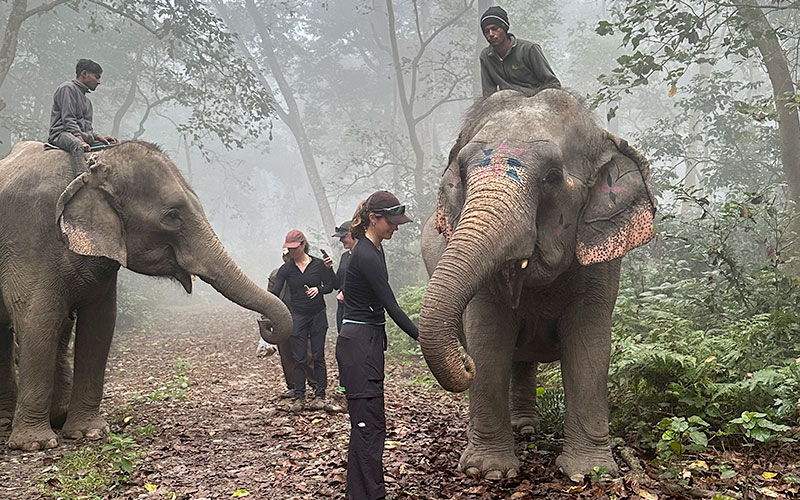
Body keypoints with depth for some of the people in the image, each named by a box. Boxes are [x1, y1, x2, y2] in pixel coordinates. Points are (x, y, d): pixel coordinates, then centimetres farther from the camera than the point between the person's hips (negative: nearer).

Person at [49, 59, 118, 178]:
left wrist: (98, 136, 6)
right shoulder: (68, 88, 0)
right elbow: (68, 120, -11)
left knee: (115, 145, -3)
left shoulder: (86, 100, 29)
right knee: (77, 145, -41)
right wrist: (81, 140, -22)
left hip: (83, 135, 9)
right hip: (62, 133, -9)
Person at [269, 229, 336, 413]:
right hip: (297, 315, 1)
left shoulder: (318, 264, -3)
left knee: (318, 356, 2)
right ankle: (299, 397, 9)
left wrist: (318, 289, -16)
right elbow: (274, 292, -9)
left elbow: (329, 286, 5)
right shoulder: (285, 269, -2)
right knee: (298, 358, 0)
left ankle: (319, 395, 11)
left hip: (318, 315, 0)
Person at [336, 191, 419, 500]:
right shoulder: (365, 256, -18)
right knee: (368, 422, -7)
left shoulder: (374, 249, 12)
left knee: (370, 422, 14)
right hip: (358, 344, -10)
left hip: (369, 341, 10)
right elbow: (390, 305, -19)